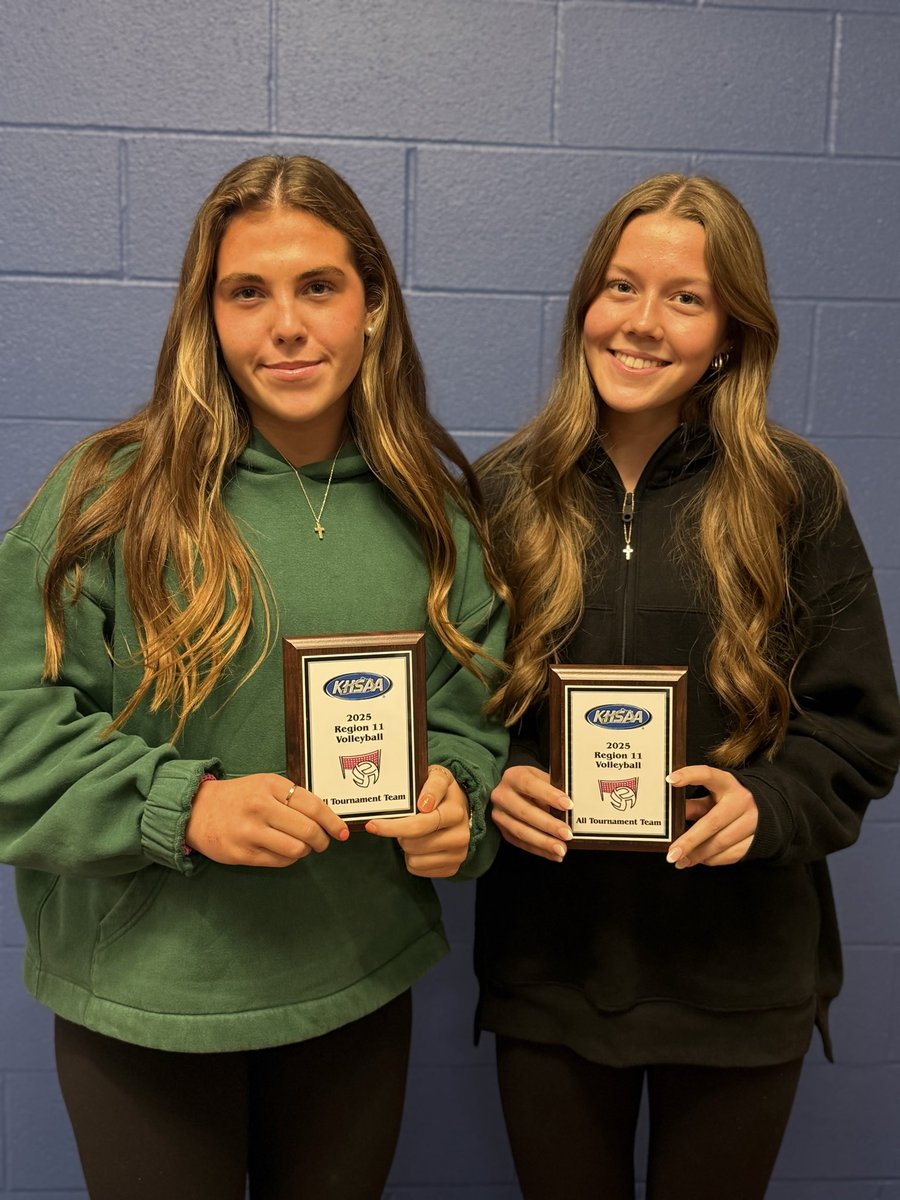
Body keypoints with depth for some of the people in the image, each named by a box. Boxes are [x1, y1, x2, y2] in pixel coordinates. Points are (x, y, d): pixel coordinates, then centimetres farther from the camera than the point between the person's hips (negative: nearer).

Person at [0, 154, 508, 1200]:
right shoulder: (112, 491, -11)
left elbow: (471, 706, 7)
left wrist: (455, 797, -13)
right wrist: (182, 806, -24)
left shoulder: (432, 510, 0)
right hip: (141, 996, -3)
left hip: (362, 985, 3)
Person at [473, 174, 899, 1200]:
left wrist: (766, 804, -19)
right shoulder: (505, 491, -1)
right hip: (546, 966, 1)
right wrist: (490, 784, -15)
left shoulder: (794, 493, -5)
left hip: (739, 976, 0)